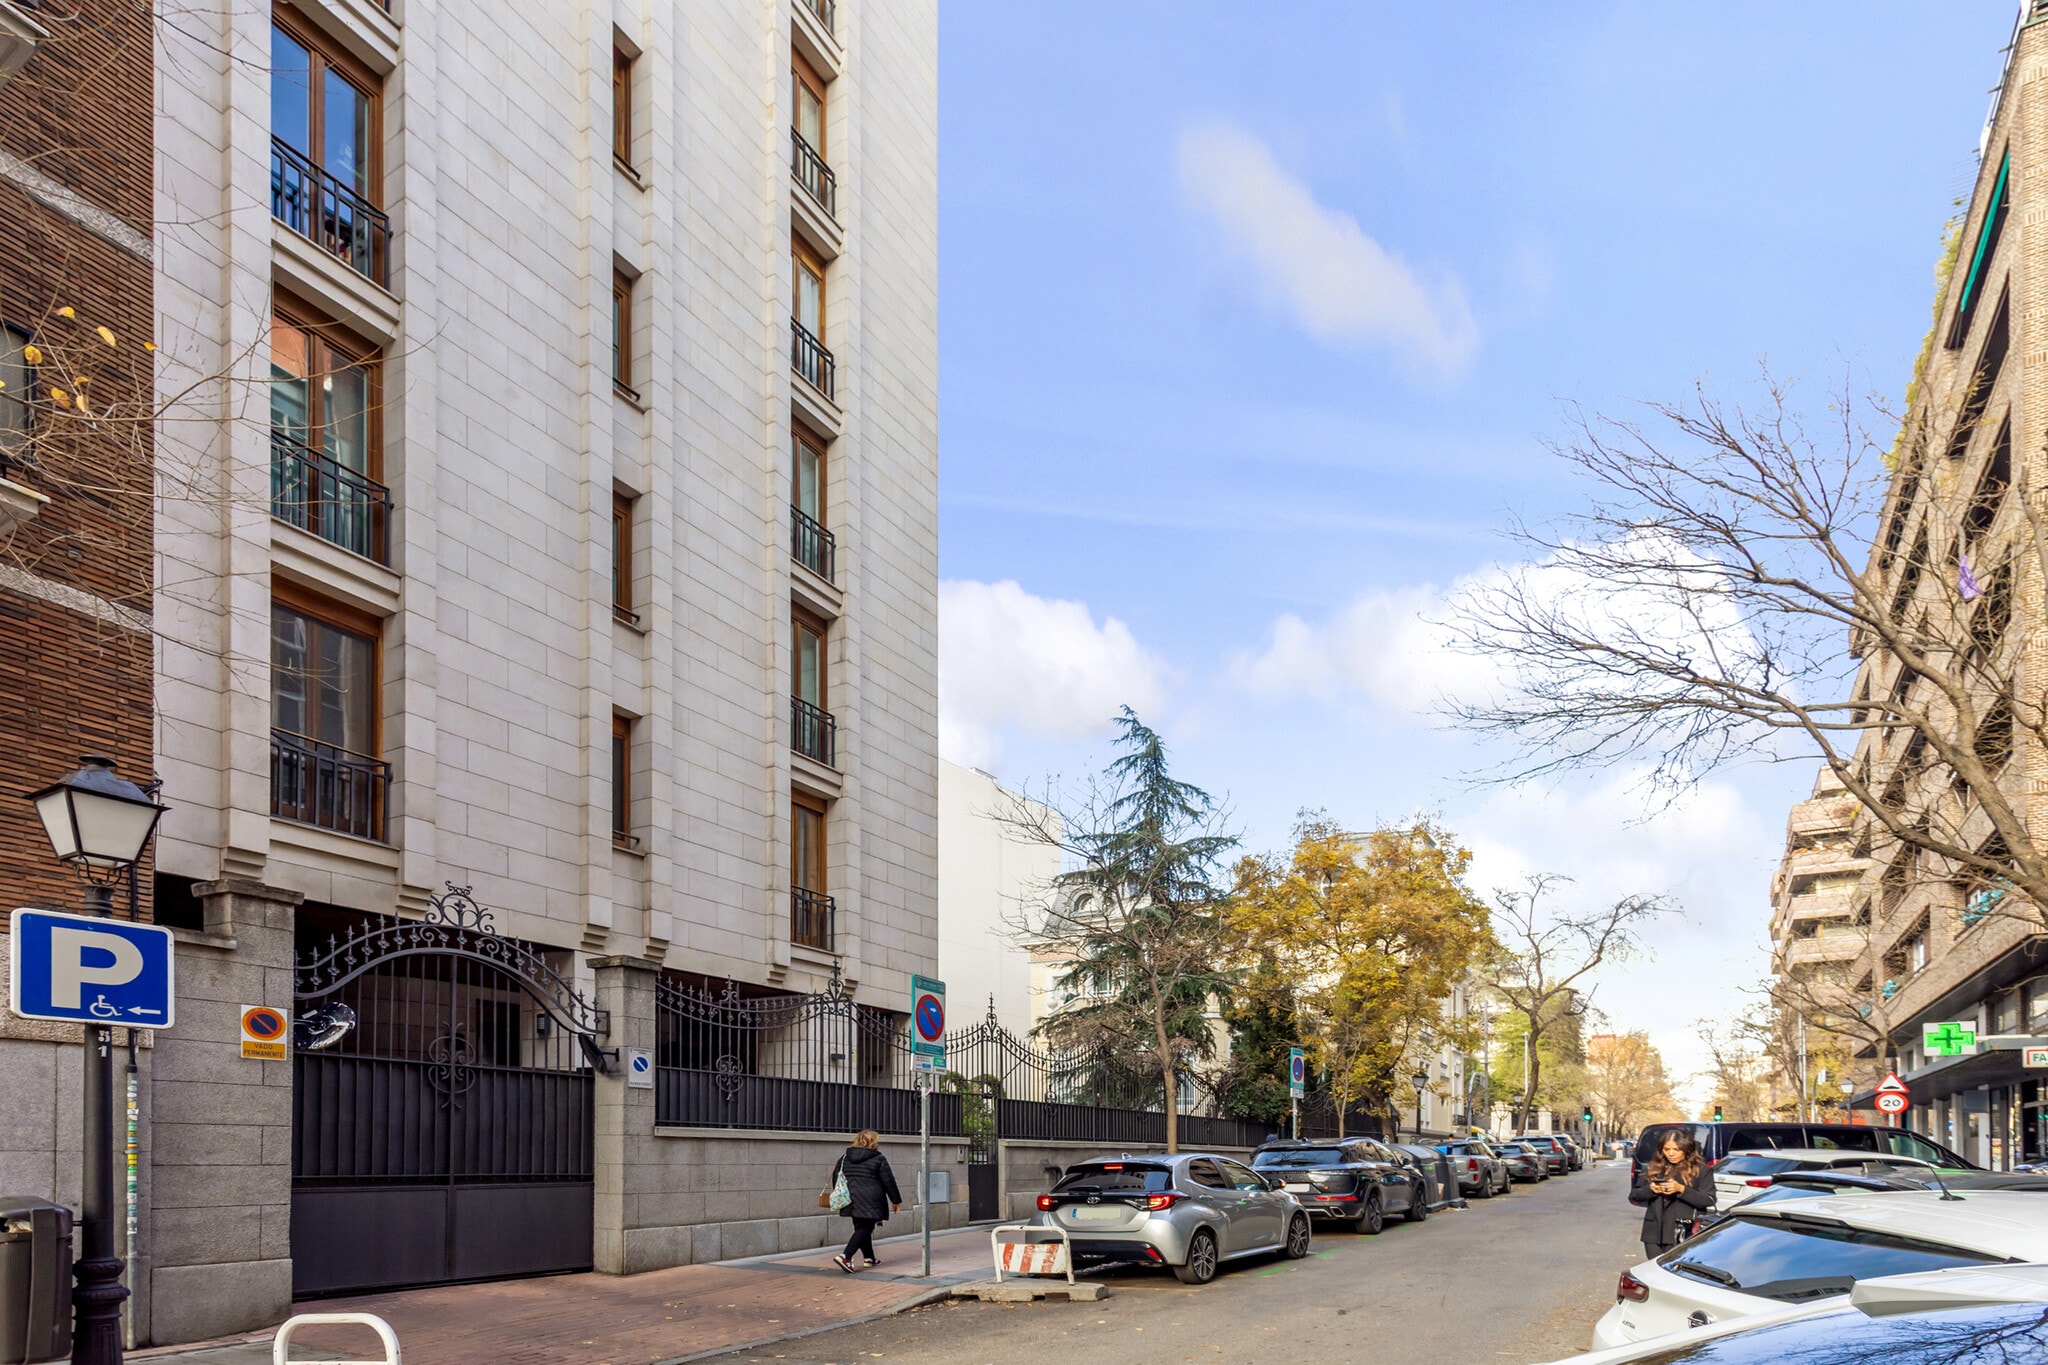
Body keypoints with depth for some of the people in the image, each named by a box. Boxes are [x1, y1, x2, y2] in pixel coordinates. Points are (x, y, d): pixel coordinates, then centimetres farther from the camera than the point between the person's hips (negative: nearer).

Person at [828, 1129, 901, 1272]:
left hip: (852, 1200, 6)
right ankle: (845, 1256, -21)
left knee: (861, 1228, 18)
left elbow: (836, 1178, 15)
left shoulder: (845, 1158, 12)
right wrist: (896, 1200, 8)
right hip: (870, 1201, -6)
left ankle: (868, 1258, 22)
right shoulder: (879, 1159, -3)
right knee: (864, 1229, -6)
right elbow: (889, 1181, -2)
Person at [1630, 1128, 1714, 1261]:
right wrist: (1650, 1190, -7)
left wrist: (1681, 1189, -15)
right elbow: (1633, 1197, 14)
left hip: (1683, 1235, -4)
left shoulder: (1700, 1170, 3)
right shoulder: (1653, 1168, 14)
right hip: (1654, 1234, 4)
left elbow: (1709, 1200, -5)